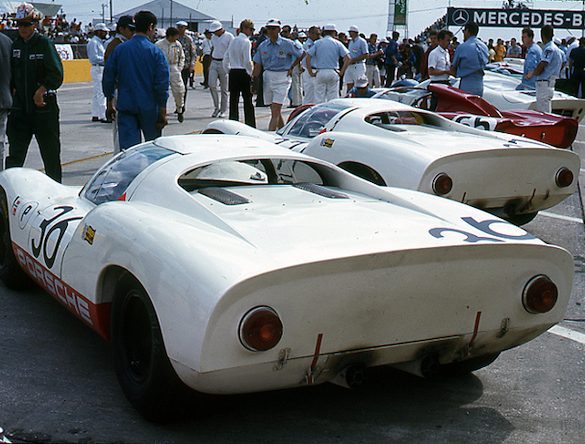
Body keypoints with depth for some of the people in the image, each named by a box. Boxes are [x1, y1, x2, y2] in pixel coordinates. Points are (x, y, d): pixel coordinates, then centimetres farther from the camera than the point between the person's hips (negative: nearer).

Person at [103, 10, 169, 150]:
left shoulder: (119, 49, 2)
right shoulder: (155, 52, -7)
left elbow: (108, 78, 5)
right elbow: (162, 84, -10)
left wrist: (110, 103, 15)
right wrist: (162, 112, -5)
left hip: (125, 107, 2)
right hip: (149, 107, -2)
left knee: (127, 146, 0)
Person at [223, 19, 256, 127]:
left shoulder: (233, 41, 12)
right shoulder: (246, 42, -10)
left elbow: (226, 59, 14)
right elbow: (247, 61, -16)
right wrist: (251, 72, -4)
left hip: (233, 73, 6)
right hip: (244, 73, -6)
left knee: (233, 100, 8)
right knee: (248, 102, 1)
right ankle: (250, 125, 2)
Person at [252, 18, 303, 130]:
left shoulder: (287, 44, -5)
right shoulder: (263, 45, 6)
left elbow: (301, 54, 7)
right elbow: (257, 65, 8)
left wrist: (291, 68, 4)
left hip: (282, 79, -5)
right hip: (267, 77, 5)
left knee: (275, 111, -12)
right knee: (275, 111, 12)